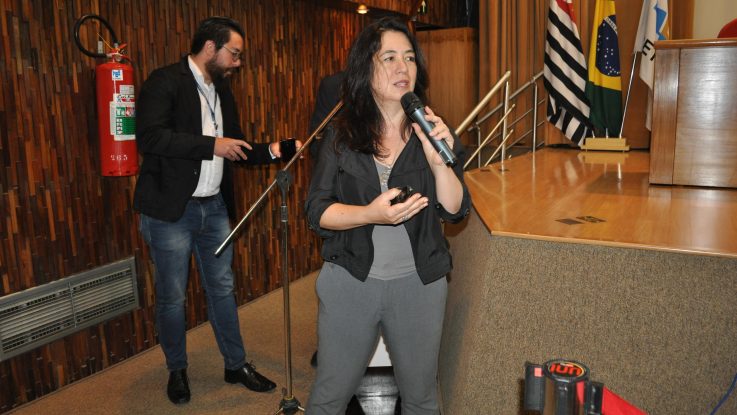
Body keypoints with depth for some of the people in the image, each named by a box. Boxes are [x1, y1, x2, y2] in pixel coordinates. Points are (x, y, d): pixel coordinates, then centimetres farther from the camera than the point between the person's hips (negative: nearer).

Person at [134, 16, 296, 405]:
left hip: (214, 208, 7)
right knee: (172, 297, 7)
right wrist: (212, 145, -24)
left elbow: (234, 148, 18)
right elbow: (148, 136, -25)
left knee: (222, 288, 15)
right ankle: (177, 370, 28)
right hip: (171, 210, -6)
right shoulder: (165, 81, -11)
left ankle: (236, 365, 29)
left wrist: (270, 150, 1)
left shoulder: (221, 90, 12)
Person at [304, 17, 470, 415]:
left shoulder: (433, 131, -1)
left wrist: (439, 162, -24)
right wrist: (371, 214, -24)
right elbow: (317, 212, -7)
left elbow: (455, 209, -6)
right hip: (350, 281, -1)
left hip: (418, 284, 1)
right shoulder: (341, 135, -3)